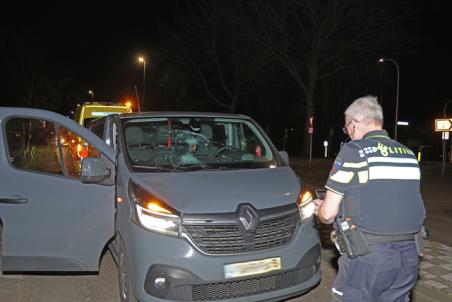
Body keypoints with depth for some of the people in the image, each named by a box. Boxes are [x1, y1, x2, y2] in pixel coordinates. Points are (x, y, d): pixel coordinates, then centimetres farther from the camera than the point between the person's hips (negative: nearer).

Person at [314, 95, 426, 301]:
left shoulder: (354, 152, -8)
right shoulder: (408, 155, 9)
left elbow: (328, 213, -8)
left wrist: (320, 210, 15)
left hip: (367, 255, -6)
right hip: (408, 255, 6)